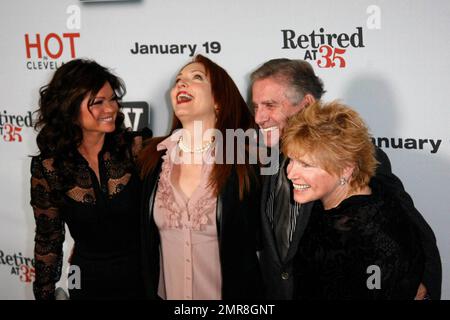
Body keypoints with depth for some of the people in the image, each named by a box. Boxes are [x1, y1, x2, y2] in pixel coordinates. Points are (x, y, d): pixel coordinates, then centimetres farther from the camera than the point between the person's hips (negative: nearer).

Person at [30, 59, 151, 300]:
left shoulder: (134, 148, -12)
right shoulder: (48, 168, -9)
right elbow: (48, 240, 0)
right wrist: (45, 294, 3)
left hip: (146, 277, 0)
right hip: (90, 284, 0)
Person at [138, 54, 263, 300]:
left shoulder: (244, 160, -14)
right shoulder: (153, 158, -4)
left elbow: (256, 240, -6)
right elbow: (145, 239, 6)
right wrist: (150, 292, 7)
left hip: (230, 293, -3)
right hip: (166, 292, 3)